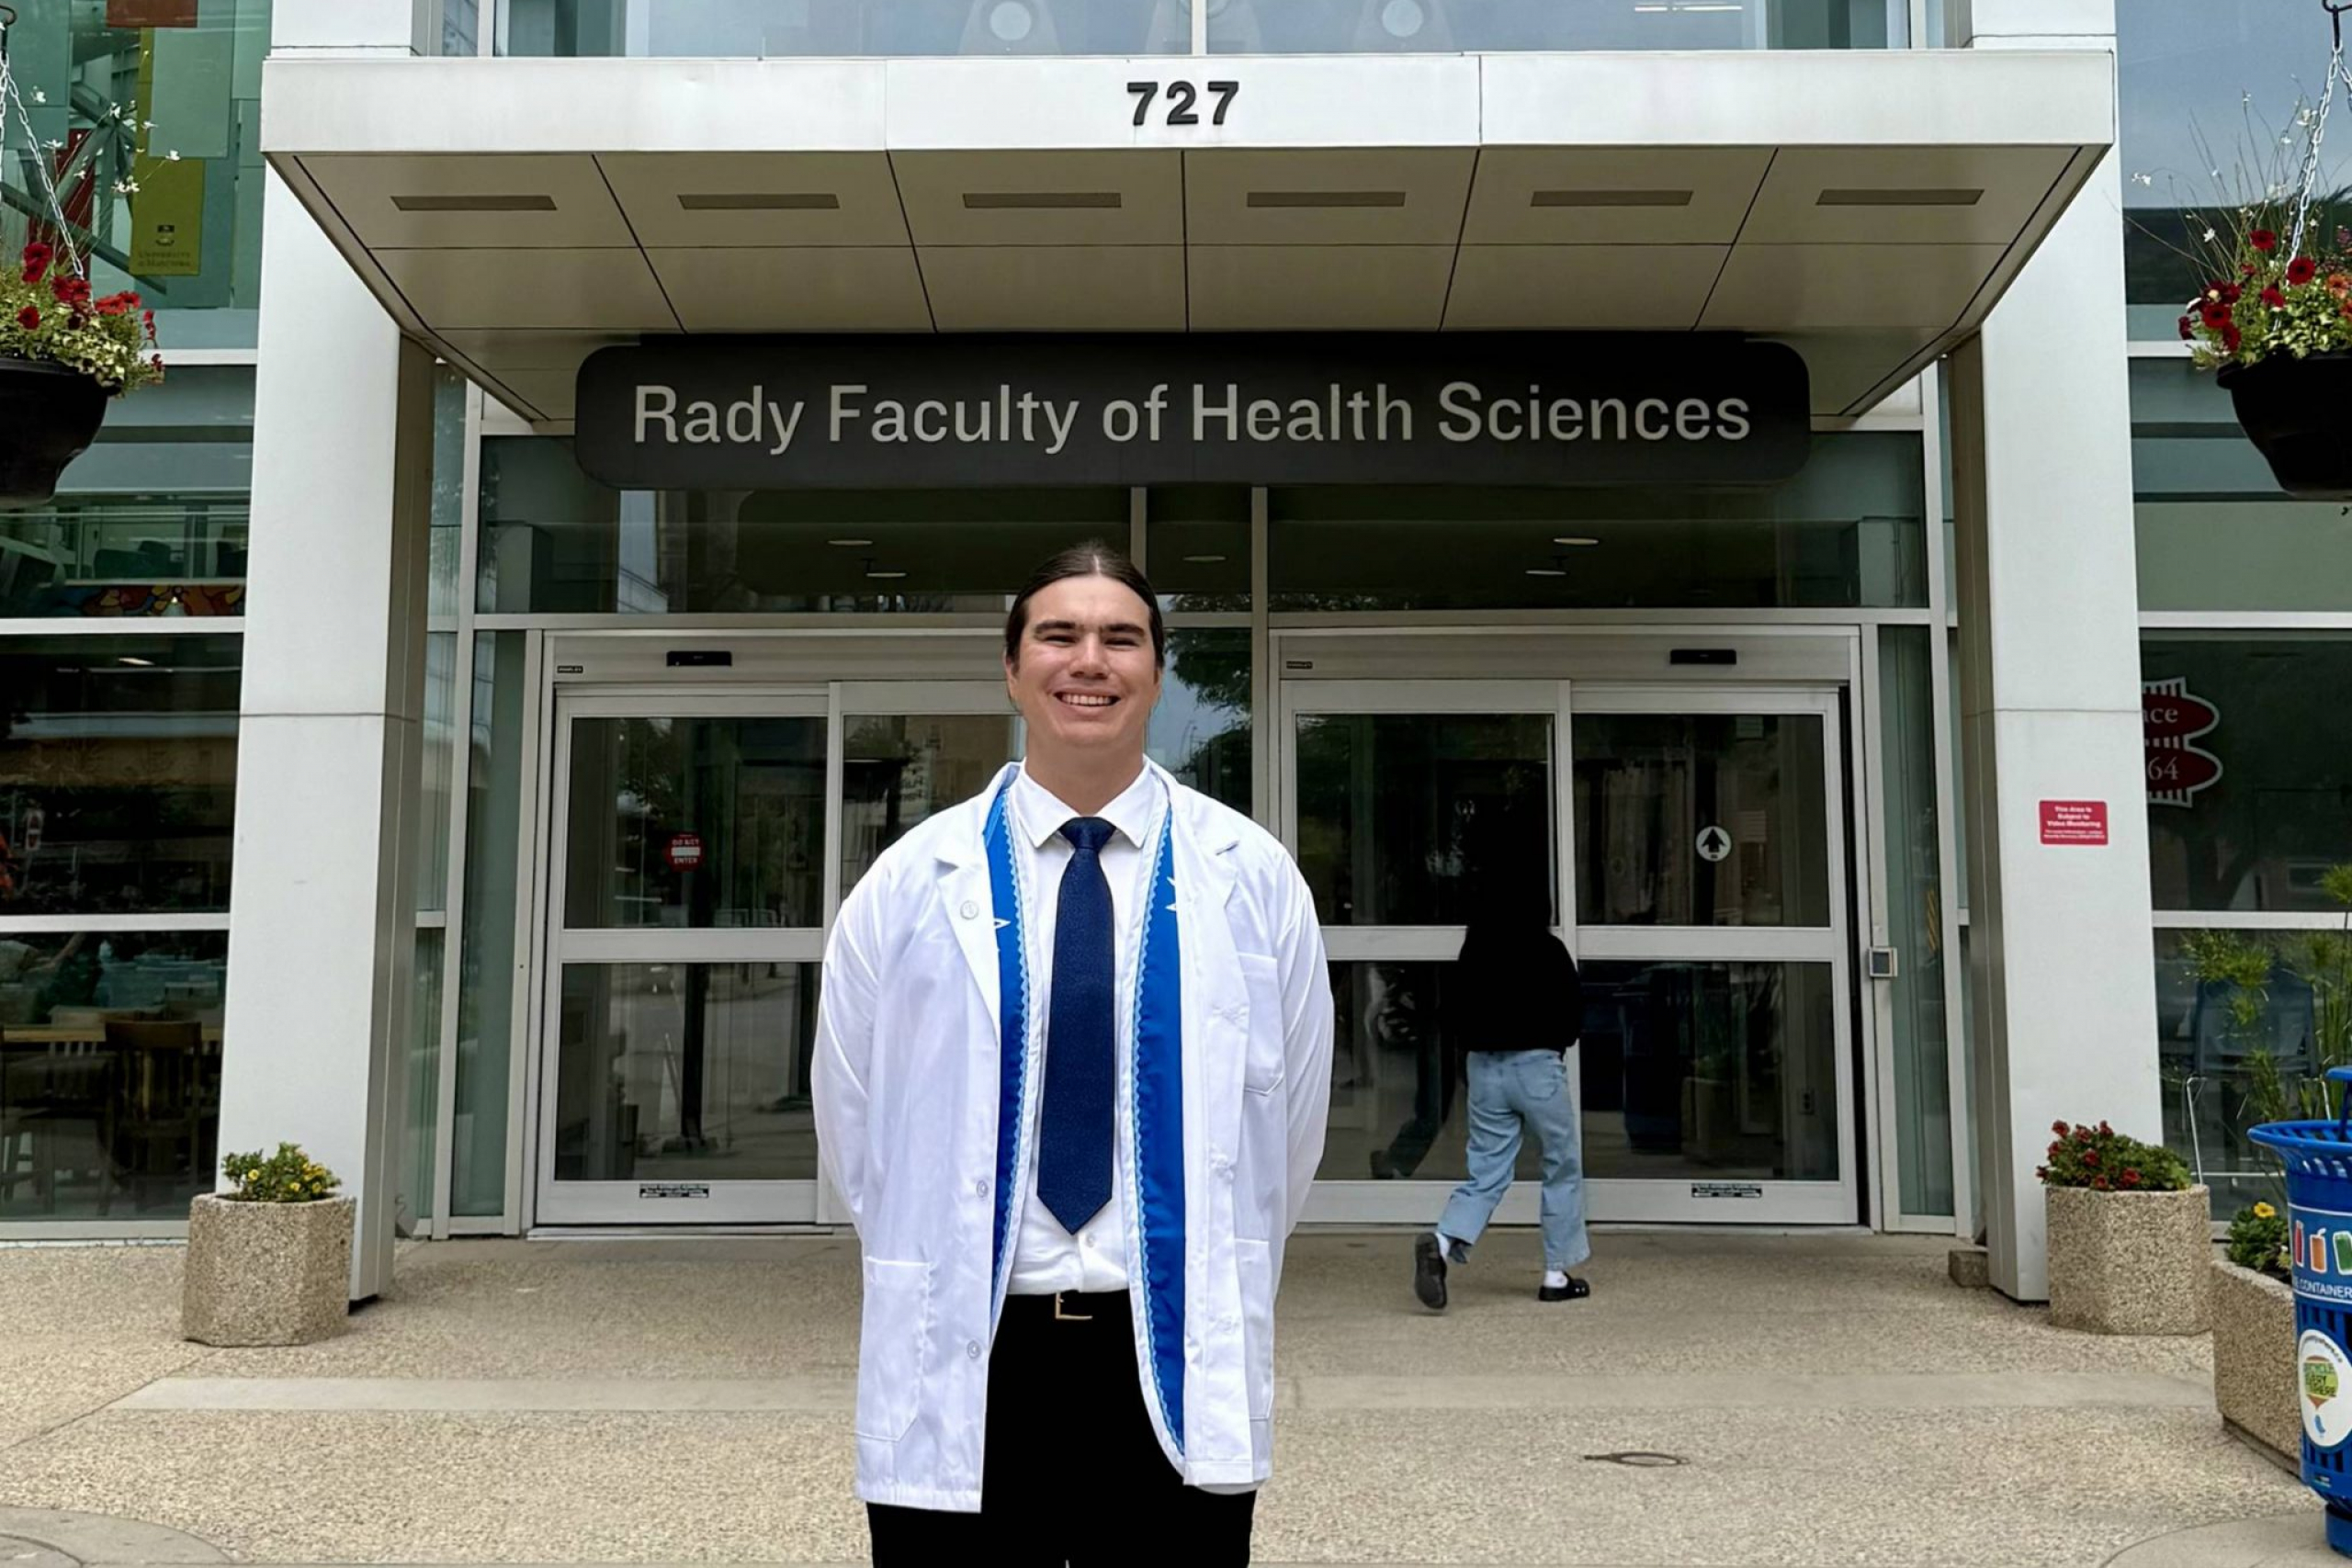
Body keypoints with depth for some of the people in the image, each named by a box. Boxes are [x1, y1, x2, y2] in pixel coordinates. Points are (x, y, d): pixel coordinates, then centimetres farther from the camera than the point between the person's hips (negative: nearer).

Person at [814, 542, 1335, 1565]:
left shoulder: (1254, 879, 3)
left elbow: (1291, 1122, 11)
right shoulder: (909, 885, 1)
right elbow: (852, 1121, 9)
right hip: (963, 1368, 0)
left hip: (1177, 1365, 1)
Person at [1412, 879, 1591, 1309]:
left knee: (1486, 1172, 7)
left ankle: (1443, 1242, -17)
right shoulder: (1547, 949, -2)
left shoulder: (1474, 952, 10)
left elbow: (1454, 1010, 10)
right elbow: (1573, 1007, -1)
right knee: (1563, 1167, 11)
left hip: (1483, 1065, 4)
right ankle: (1557, 1274, 13)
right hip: (1536, 1063, -4)